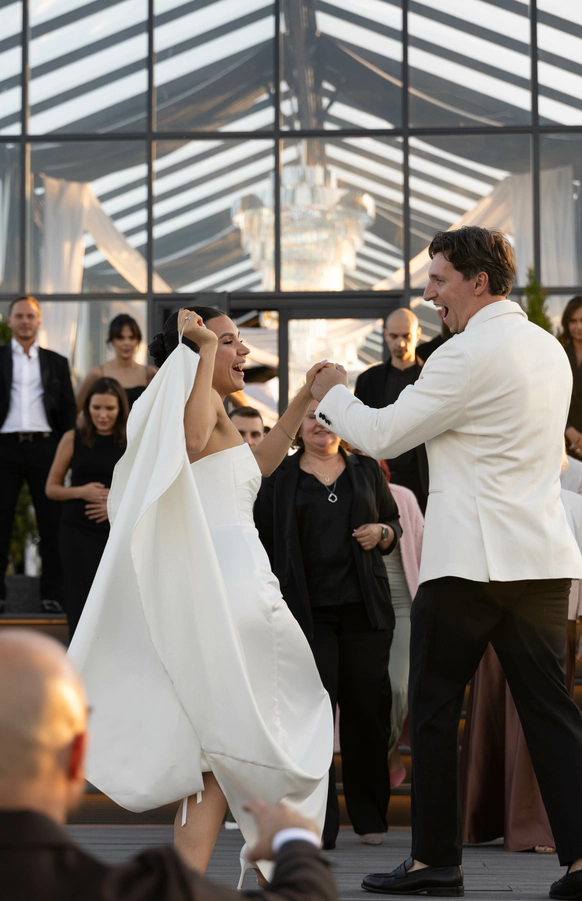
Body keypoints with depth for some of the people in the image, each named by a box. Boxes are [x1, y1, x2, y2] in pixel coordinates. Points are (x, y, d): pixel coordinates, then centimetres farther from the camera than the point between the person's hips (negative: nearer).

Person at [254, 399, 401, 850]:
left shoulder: (366, 470, 15)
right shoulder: (279, 477, 10)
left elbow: (394, 521, 22)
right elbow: (263, 540, 8)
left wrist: (382, 533, -1)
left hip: (364, 608, 2)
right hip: (308, 609, -2)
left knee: (368, 706, 1)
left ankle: (370, 817, 13)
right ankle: (319, 823, -6)